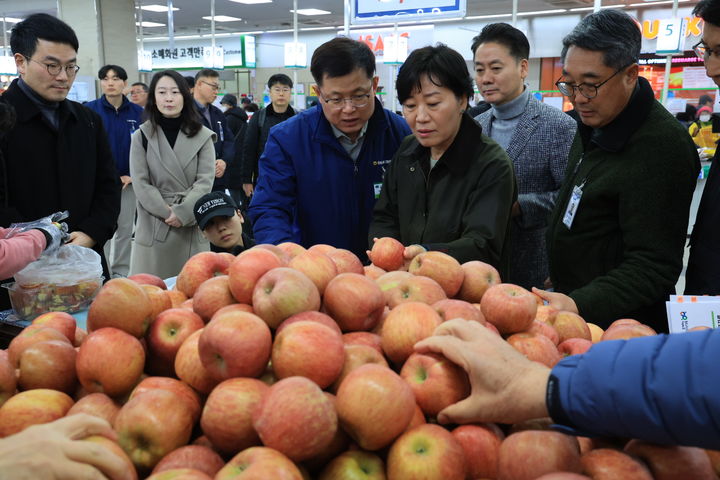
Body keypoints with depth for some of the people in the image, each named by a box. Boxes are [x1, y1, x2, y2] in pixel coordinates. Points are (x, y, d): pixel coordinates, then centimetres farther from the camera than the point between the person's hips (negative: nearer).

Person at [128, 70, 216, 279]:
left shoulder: (202, 136, 4)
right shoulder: (142, 136, 5)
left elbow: (205, 182, -2)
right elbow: (141, 183, -1)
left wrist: (181, 213, -13)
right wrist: (166, 213, -12)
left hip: (192, 226, 0)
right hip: (153, 227, 0)